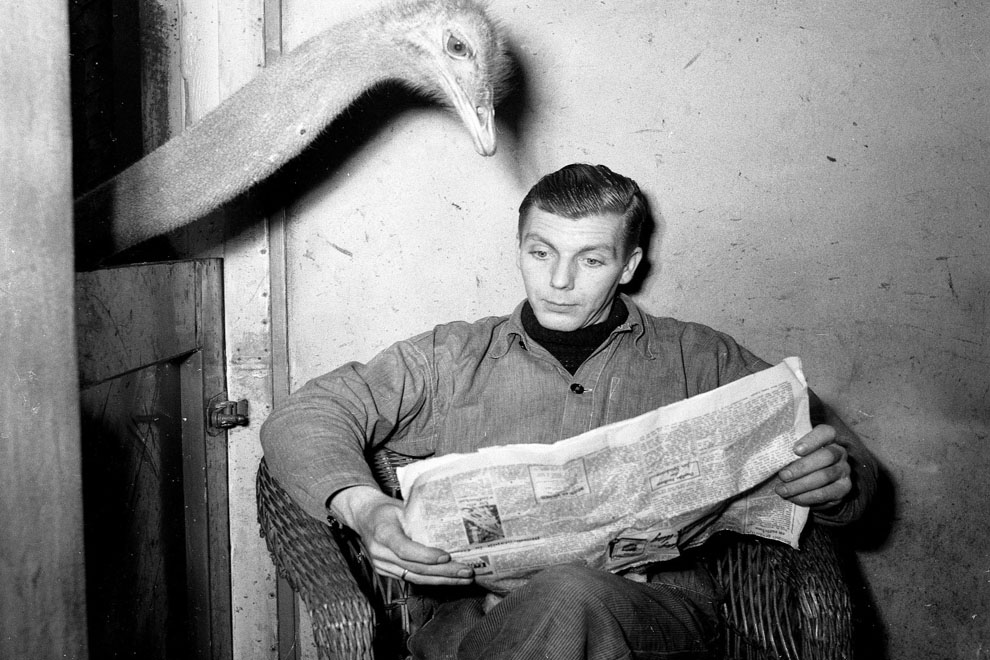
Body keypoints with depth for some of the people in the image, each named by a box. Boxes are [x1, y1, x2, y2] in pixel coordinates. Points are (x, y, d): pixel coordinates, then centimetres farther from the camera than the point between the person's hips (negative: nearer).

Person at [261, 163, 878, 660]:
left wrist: (837, 477, -9)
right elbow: (304, 417, 12)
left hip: (655, 606, 1)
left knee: (573, 599, -37)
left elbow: (841, 455, 19)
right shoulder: (452, 356, 18)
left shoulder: (700, 361, 17)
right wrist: (362, 507, -10)